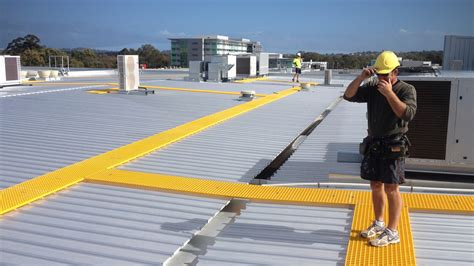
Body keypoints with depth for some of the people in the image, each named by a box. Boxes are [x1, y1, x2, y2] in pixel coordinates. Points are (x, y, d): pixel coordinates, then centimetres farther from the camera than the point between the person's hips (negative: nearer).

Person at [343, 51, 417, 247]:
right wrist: (361, 78, -13)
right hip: (373, 144, 6)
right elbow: (349, 96, 0)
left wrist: (389, 93, -26)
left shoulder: (406, 90, -8)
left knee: (391, 188, -2)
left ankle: (392, 232, 8)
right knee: (376, 185, 14)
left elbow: (408, 114, -24)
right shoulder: (373, 88, 7)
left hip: (393, 146, -6)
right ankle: (378, 224, 30)